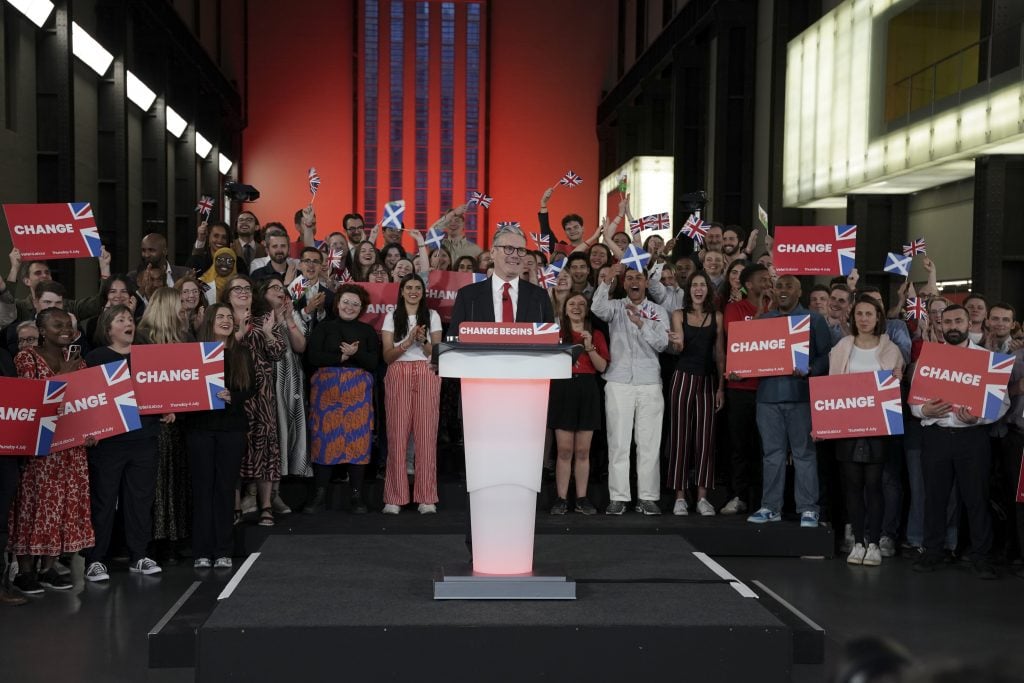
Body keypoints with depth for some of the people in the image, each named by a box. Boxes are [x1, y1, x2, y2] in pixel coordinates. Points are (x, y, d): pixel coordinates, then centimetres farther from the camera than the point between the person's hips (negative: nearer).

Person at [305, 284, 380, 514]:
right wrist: (341, 357, -12)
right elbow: (312, 357, -5)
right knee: (324, 437, -3)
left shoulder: (368, 331, 10)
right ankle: (320, 494, 4)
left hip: (358, 389, 1)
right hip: (326, 387, -1)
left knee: (358, 438, -1)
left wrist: (356, 354, -17)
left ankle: (357, 494, 5)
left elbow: (373, 363, 0)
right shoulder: (324, 328, 7)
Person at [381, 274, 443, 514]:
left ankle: (426, 498, -3)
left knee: (426, 433, -7)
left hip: (427, 375, 0)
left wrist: (423, 342, -11)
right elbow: (387, 356, 5)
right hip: (398, 375, 0)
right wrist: (407, 342, -10)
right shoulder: (392, 317, 12)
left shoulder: (432, 316, 13)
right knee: (397, 433, -6)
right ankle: (395, 498, -3)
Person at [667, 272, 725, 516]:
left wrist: (721, 387, 2)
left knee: (705, 436, -1)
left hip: (708, 380, 1)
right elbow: (678, 349, -5)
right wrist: (676, 342, -29)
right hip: (683, 378, -1)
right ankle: (680, 496, 3)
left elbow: (720, 354, 9)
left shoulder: (716, 317, 9)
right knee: (680, 435, -2)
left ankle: (702, 496, 4)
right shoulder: (679, 315, 5)